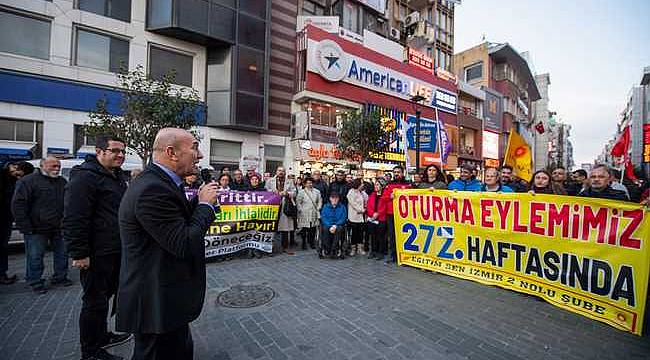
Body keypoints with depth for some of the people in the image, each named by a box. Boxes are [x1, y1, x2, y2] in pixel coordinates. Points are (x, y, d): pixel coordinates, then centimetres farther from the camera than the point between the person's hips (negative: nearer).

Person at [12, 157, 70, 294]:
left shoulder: (62, 182, 11)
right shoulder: (28, 181, -7)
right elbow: (18, 204, -10)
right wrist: (25, 227, -15)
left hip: (59, 227, 5)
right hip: (37, 229, -5)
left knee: (62, 254, 12)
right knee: (35, 257, 4)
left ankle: (60, 277, 26)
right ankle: (36, 282, 18)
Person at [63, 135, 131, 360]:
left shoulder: (118, 176, 14)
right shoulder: (85, 177, -16)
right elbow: (74, 219, -21)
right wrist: (79, 253, -22)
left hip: (115, 252, 9)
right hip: (96, 255, -9)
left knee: (104, 296, 22)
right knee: (95, 302, 4)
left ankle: (101, 336, 38)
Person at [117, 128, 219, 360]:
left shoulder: (158, 182, 6)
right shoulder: (152, 189, -26)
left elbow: (180, 222, 13)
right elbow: (184, 245, -27)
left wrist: (200, 201, -1)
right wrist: (205, 204, -15)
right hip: (157, 304, -10)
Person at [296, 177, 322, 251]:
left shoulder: (317, 191, 8)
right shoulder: (301, 192, -3)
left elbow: (320, 201, 14)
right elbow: (298, 202, -2)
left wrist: (318, 208, 3)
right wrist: (301, 210, -8)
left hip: (314, 214, 3)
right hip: (304, 215, -3)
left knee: (313, 229, 6)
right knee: (304, 229, 0)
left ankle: (312, 243, 21)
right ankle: (304, 244, 13)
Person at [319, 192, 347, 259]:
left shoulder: (342, 207, 9)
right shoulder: (325, 207, 10)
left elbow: (343, 218, -1)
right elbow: (323, 218, 0)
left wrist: (335, 225, -17)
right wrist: (330, 226, -17)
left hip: (338, 225, 0)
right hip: (328, 225, 1)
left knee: (339, 229, -34)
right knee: (325, 228, -33)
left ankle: (333, 250, -32)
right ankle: (327, 249, -27)